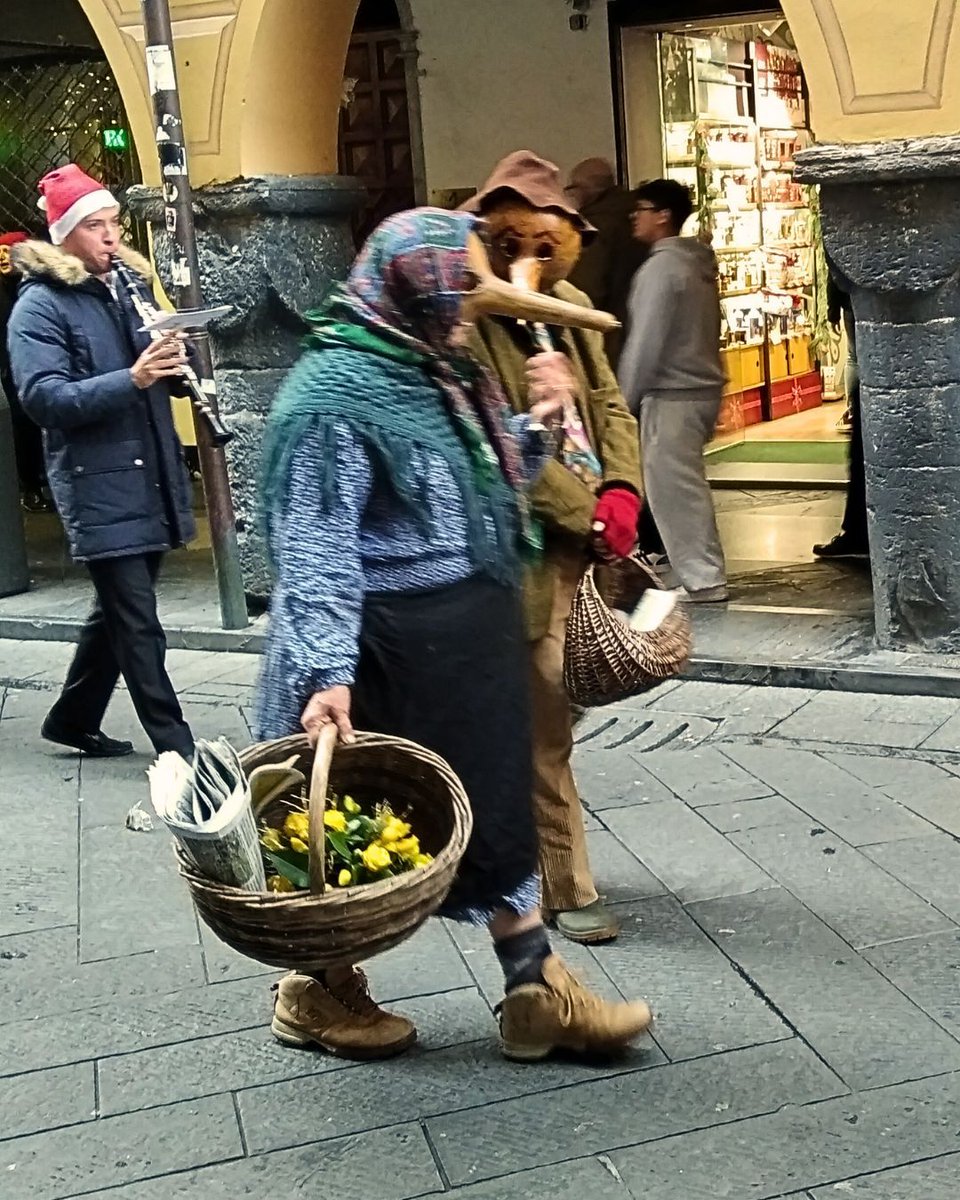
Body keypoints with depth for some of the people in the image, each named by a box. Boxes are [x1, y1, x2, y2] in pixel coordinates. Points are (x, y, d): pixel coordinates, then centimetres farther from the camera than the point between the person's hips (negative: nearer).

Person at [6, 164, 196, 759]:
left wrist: (172, 360, -4)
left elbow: (157, 376, 21)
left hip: (149, 482, 8)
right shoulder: (40, 307, -7)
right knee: (138, 627, -5)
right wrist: (131, 379, -29)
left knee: (118, 615, 17)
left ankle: (73, 720, 32)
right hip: (99, 487, -7)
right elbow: (43, 397, -18)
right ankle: (177, 748, 1)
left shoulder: (126, 287, 15)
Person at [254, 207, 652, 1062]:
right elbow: (313, 548, -23)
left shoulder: (441, 372, 9)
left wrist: (532, 428, 4)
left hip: (473, 637, 9)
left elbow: (485, 490, 20)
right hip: (393, 649, -9)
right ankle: (319, 993, 31)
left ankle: (537, 992, 26)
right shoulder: (333, 393, -18)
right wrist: (326, 671, -31)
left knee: (498, 806, 14)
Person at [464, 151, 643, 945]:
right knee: (547, 730, 1)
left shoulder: (570, 305, 11)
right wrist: (590, 517, -15)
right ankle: (568, 891, 14)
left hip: (591, 541, 7)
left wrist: (620, 496, -5)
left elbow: (611, 406, 12)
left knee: (545, 720, 17)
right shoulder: (468, 323, -13)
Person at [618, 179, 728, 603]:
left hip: (671, 395, -9)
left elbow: (646, 341, -16)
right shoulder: (699, 262, 13)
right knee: (684, 486, 15)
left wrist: (625, 398, -9)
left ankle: (703, 580, -1)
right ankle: (702, 574, 21)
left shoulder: (660, 267, -14)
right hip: (702, 387, 9)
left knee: (673, 488, -3)